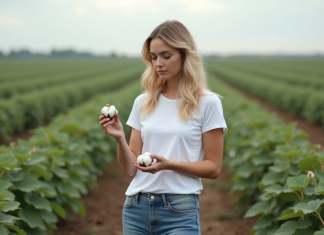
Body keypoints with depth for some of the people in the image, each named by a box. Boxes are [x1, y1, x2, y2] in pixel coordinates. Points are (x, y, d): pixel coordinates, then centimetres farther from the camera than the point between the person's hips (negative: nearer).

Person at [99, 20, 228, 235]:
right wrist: (120, 138, -12)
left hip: (180, 210, -3)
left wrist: (169, 164, -17)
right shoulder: (143, 102, 7)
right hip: (136, 207, 4)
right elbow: (131, 168, 6)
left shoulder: (207, 103, -4)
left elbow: (213, 168, -3)